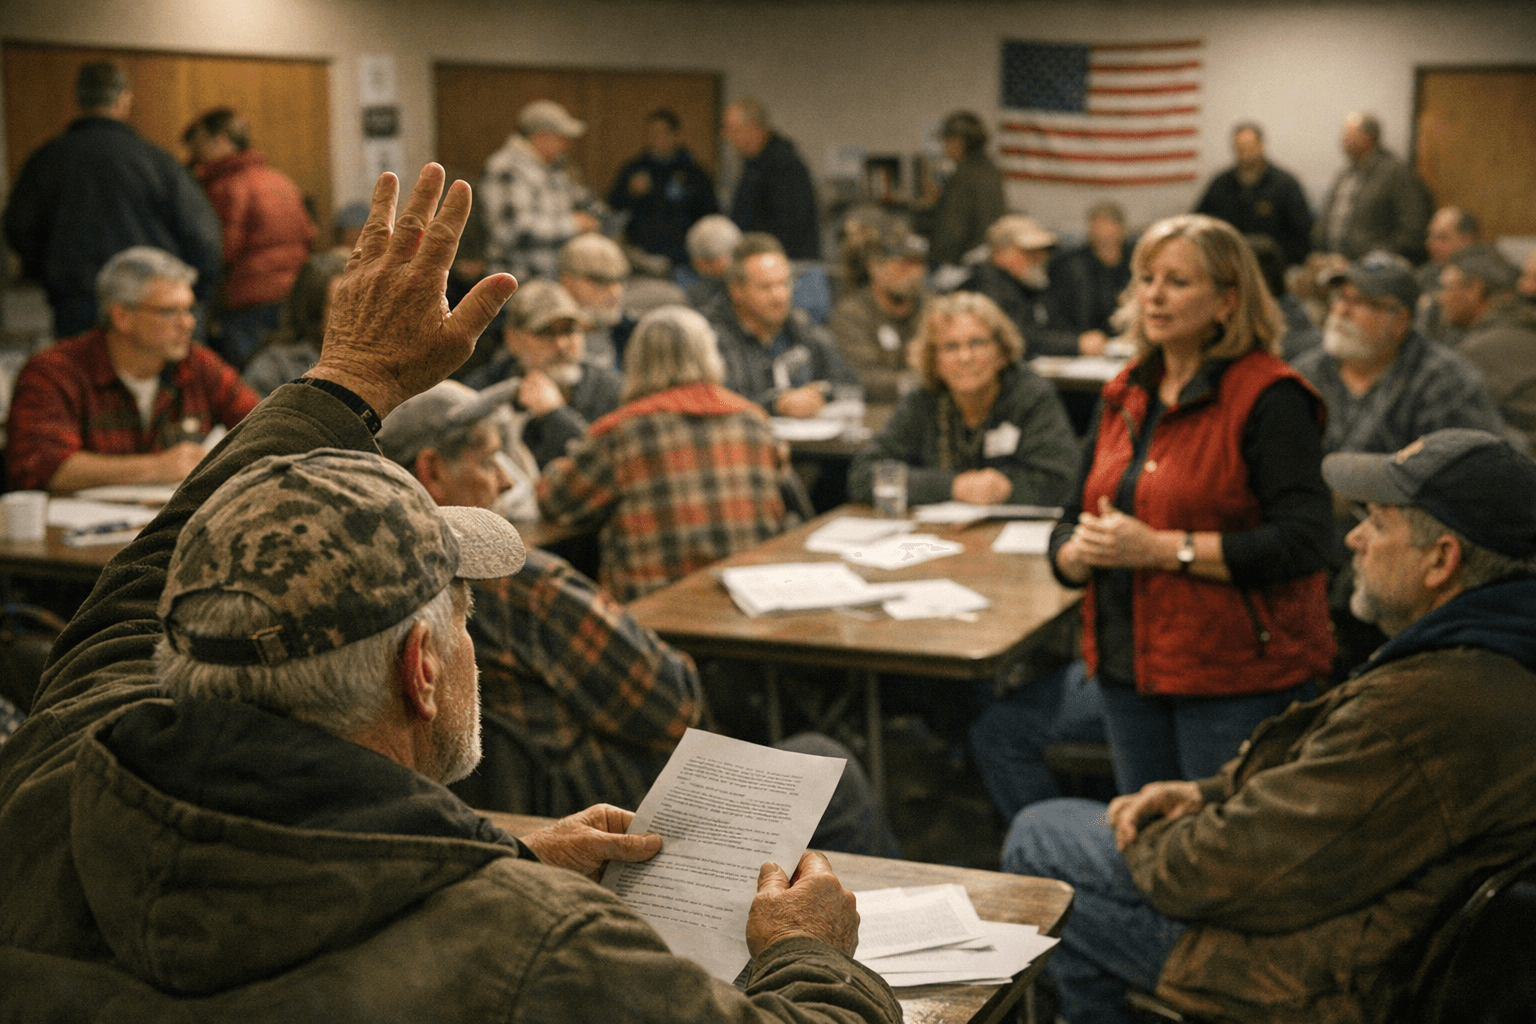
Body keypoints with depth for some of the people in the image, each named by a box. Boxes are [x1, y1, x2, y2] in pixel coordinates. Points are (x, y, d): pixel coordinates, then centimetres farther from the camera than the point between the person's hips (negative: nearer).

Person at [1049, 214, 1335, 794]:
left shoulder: (1269, 398, -11)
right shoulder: (1125, 396, 11)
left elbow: (1303, 541, -19)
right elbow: (1071, 523, 14)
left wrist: (1162, 548, -21)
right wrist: (1078, 550, -11)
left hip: (1238, 676, -7)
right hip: (1129, 667, 7)